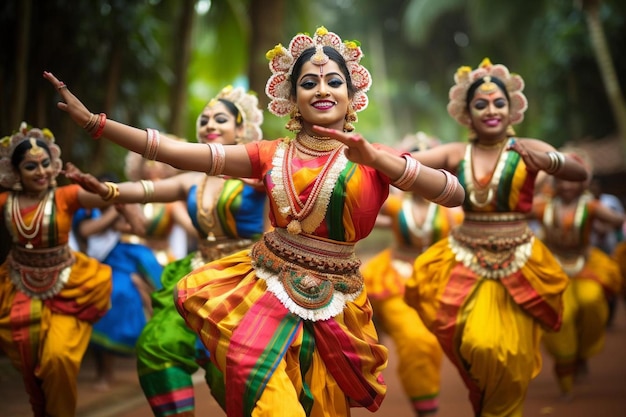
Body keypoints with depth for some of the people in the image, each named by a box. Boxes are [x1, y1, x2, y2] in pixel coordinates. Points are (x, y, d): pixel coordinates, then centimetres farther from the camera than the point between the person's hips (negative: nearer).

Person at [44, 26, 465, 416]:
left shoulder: (374, 159, -3)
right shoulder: (272, 156, 2)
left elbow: (456, 194, -17)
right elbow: (176, 152, -4)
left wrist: (377, 159, -28)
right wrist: (93, 120, -10)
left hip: (330, 305, -1)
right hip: (265, 288, 1)